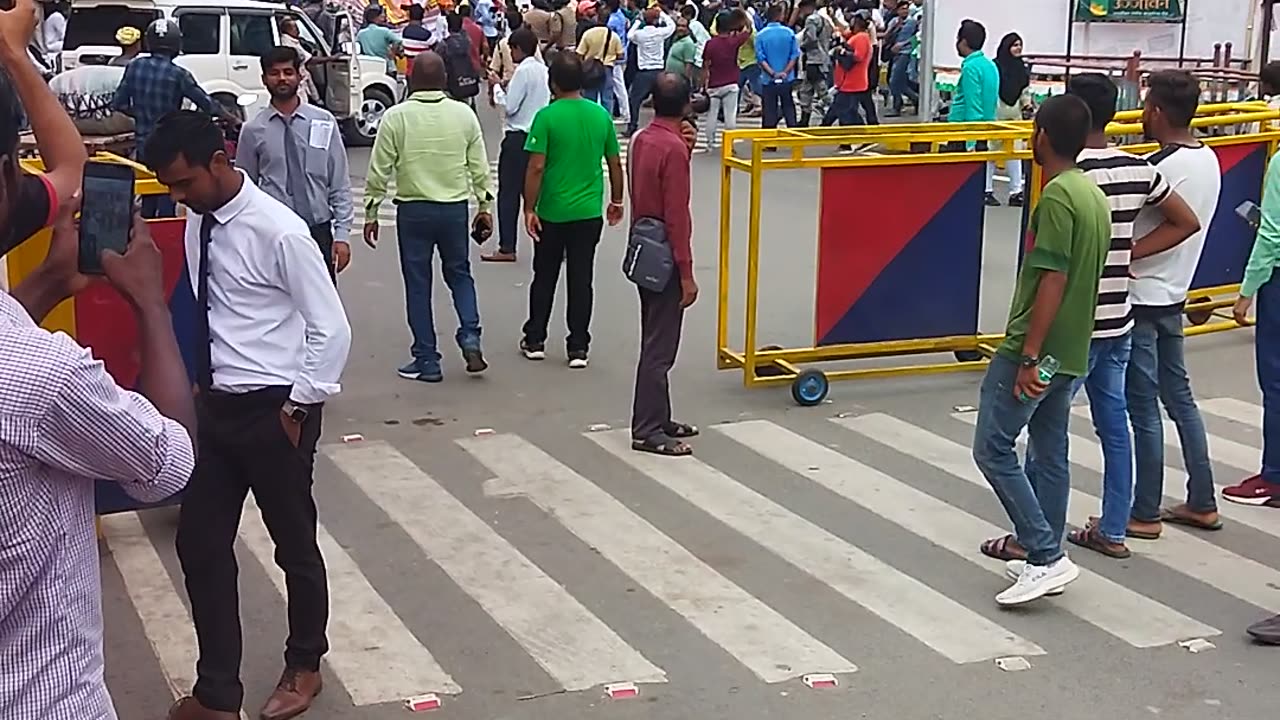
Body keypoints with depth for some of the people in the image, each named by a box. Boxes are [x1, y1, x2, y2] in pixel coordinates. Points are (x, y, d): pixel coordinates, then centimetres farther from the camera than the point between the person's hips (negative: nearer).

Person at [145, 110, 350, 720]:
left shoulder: (277, 230, -20)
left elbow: (331, 328, -17)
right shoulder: (198, 224, 3)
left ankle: (303, 667, 36)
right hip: (217, 405, 7)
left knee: (294, 544, 12)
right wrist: (201, 380, 11)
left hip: (273, 411, -7)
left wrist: (299, 405, -15)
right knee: (199, 543, 10)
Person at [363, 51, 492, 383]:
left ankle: (427, 360, 10)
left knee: (418, 284, 6)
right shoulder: (464, 114, -1)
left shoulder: (396, 117, -7)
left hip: (413, 210, -2)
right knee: (459, 274, 20)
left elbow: (379, 171, -6)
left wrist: (371, 212, 3)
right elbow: (480, 167, 3)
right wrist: (485, 206, 13)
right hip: (455, 208, 2)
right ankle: (470, 338, 4)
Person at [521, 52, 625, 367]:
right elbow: (615, 164, 6)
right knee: (581, 279, 7)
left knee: (544, 277, 13)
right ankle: (578, 348, 9)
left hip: (552, 212, -2)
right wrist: (616, 201, 19)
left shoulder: (547, 116, -12)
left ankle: (535, 340, 22)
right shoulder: (601, 115, 0)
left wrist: (529, 209, -7)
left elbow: (536, 168, -15)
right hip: (589, 211, 2)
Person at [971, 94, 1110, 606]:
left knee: (993, 448, -4)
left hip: (1035, 348, -9)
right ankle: (1037, 546, 23)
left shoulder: (1057, 195, -17)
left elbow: (1053, 280, -22)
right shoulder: (1093, 193, 11)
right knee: (1049, 451, 14)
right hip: (1071, 350, 9)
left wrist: (1028, 355, -21)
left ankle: (1045, 556, -6)